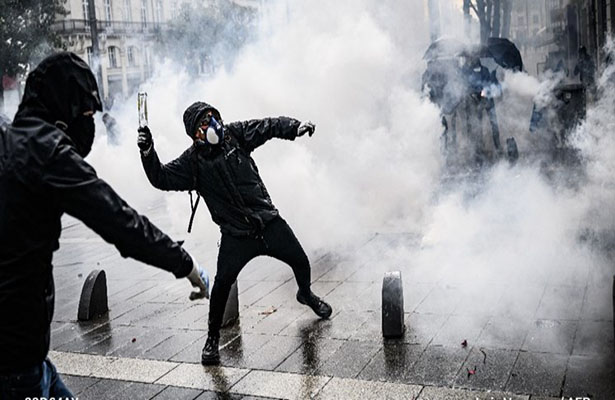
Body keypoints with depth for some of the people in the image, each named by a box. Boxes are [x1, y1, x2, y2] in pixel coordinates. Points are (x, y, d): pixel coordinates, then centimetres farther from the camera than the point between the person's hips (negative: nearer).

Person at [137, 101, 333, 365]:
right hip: (236, 236, -2)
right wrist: (147, 152, -23)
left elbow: (269, 126, 0)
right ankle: (212, 339, 9)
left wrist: (296, 127, -16)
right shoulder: (192, 162, -3)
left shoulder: (234, 135, 0)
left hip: (269, 222, 3)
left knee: (300, 262, 9)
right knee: (222, 283, -14)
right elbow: (162, 178, -8)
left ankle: (306, 295, 45)